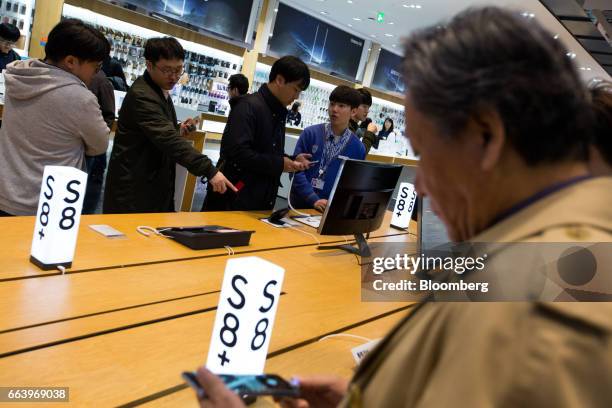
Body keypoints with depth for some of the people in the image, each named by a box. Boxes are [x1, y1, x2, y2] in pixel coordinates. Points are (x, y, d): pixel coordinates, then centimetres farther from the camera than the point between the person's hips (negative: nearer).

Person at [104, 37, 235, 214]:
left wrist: (179, 131, 2)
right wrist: (209, 170, -36)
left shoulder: (161, 91, 12)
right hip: (134, 188, -9)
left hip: (155, 185, 9)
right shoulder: (141, 96, -19)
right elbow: (168, 139, -30)